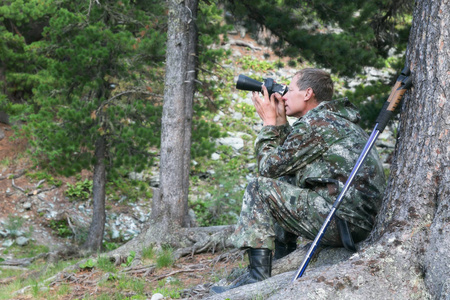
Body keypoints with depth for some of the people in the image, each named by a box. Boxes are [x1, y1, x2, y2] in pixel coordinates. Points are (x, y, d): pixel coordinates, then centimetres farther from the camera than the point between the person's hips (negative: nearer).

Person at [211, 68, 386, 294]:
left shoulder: (315, 123, -10)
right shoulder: (339, 120, 21)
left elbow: (268, 166, -5)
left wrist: (269, 121, 6)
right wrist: (280, 122, 19)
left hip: (341, 221, -11)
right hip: (363, 224, 11)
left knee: (258, 188, -4)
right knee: (282, 185, 27)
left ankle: (258, 275, -8)